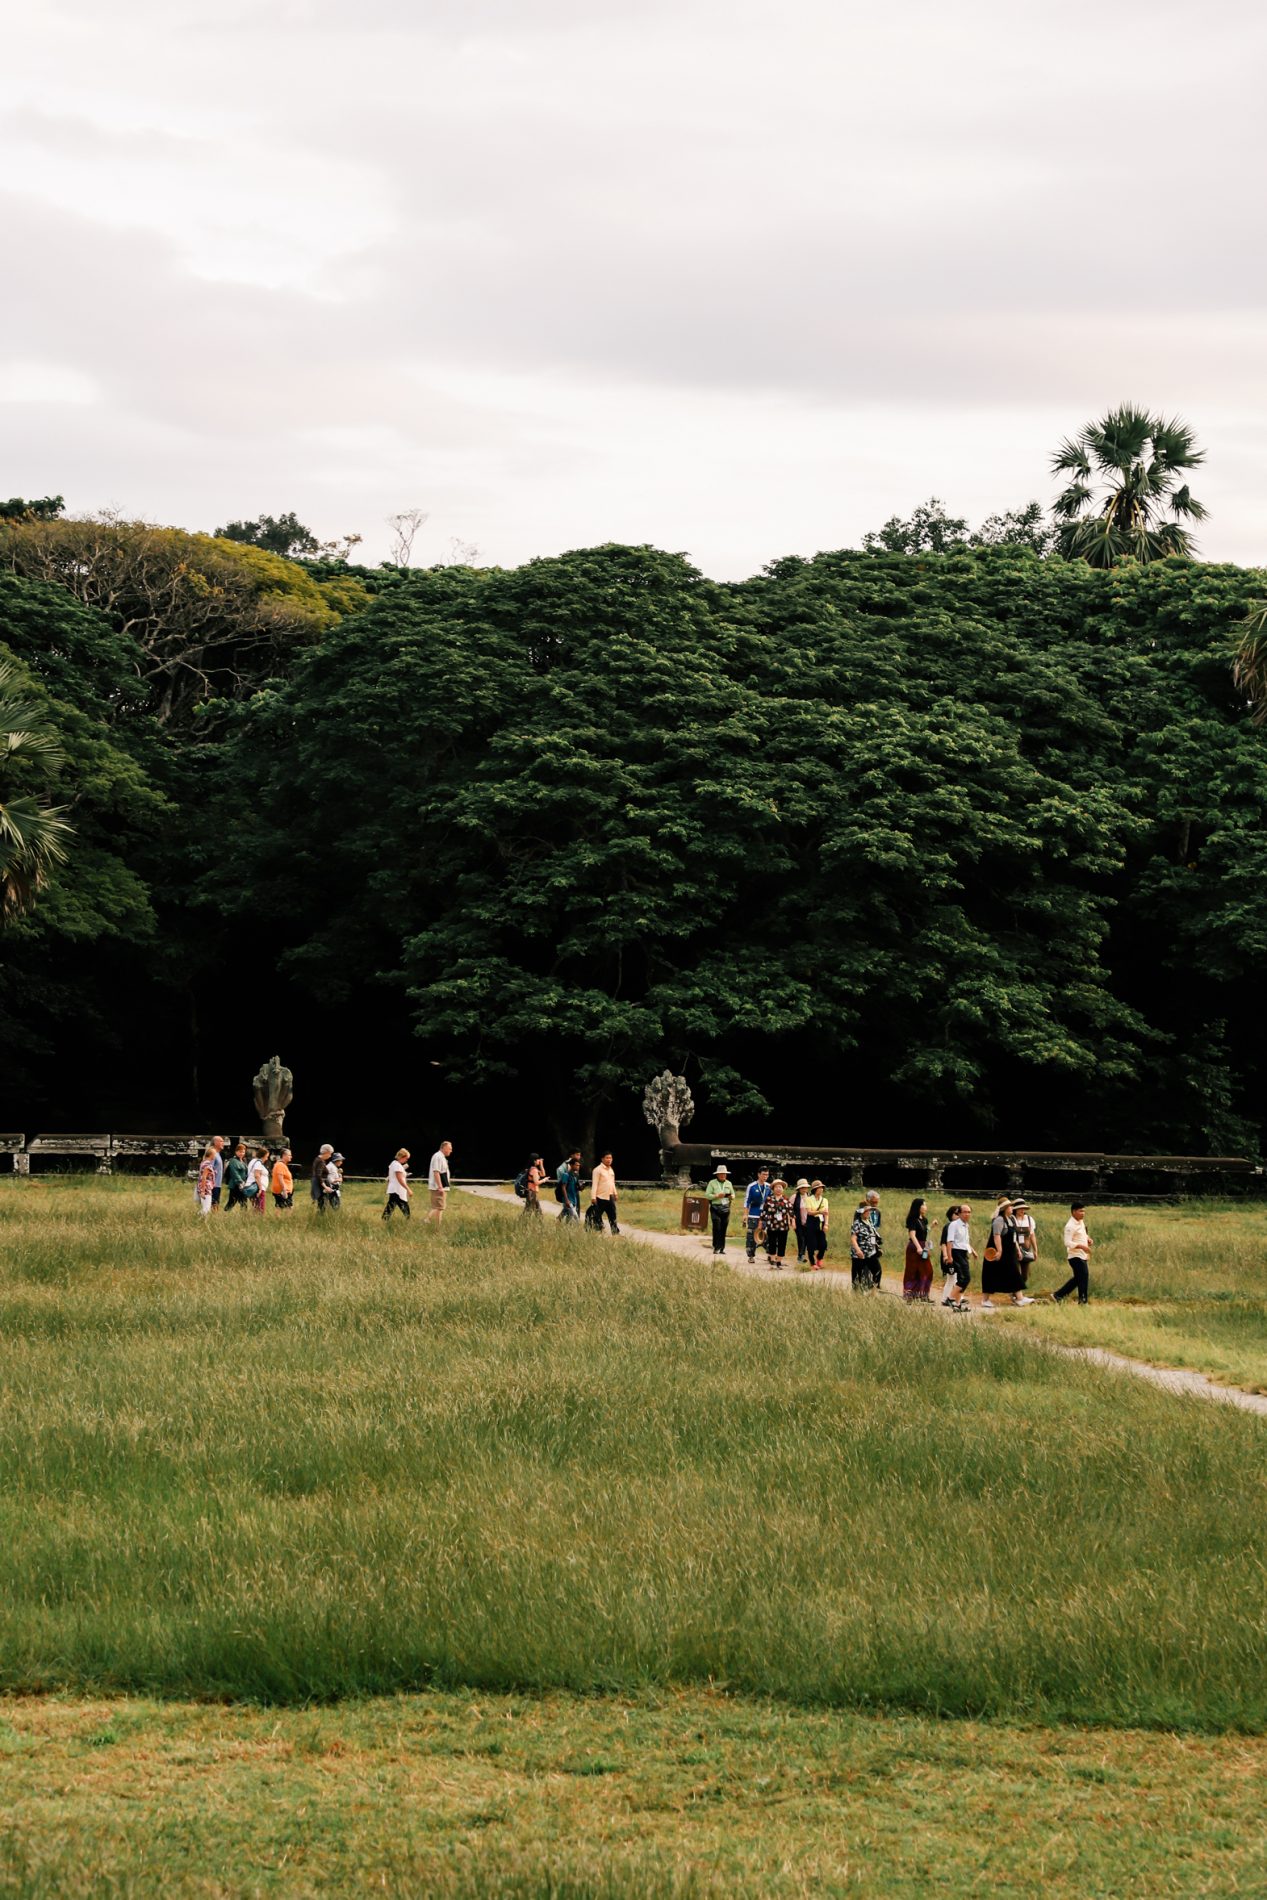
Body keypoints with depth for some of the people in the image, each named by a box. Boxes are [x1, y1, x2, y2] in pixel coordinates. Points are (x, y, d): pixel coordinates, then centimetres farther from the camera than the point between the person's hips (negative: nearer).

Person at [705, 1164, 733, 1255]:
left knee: (723, 1229, 2)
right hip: (715, 1208, -4)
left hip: (726, 1208, 4)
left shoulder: (728, 1183, 15)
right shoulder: (712, 1183, 2)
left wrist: (732, 1196, -3)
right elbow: (707, 1195, -4)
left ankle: (722, 1248, 7)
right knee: (716, 1228, -11)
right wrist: (717, 1196, -18)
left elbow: (733, 1194, 21)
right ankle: (716, 1247, -6)